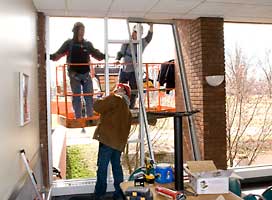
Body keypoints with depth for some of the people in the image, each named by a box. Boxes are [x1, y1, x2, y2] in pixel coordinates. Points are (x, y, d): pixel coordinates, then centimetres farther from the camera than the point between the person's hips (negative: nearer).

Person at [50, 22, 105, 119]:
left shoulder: (88, 44, 9)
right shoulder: (69, 43, 2)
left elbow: (96, 54, 16)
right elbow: (59, 54, -4)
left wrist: (104, 56, -2)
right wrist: (51, 56, -23)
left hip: (86, 73, 3)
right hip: (74, 74, -2)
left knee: (89, 96, 5)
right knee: (76, 97, 4)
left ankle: (90, 117, 15)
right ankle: (78, 118, 12)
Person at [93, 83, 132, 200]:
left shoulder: (115, 99, -3)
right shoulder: (127, 110, 23)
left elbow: (97, 106, -8)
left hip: (108, 139, -8)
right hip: (119, 142, 8)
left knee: (102, 167, -1)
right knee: (116, 166, 14)